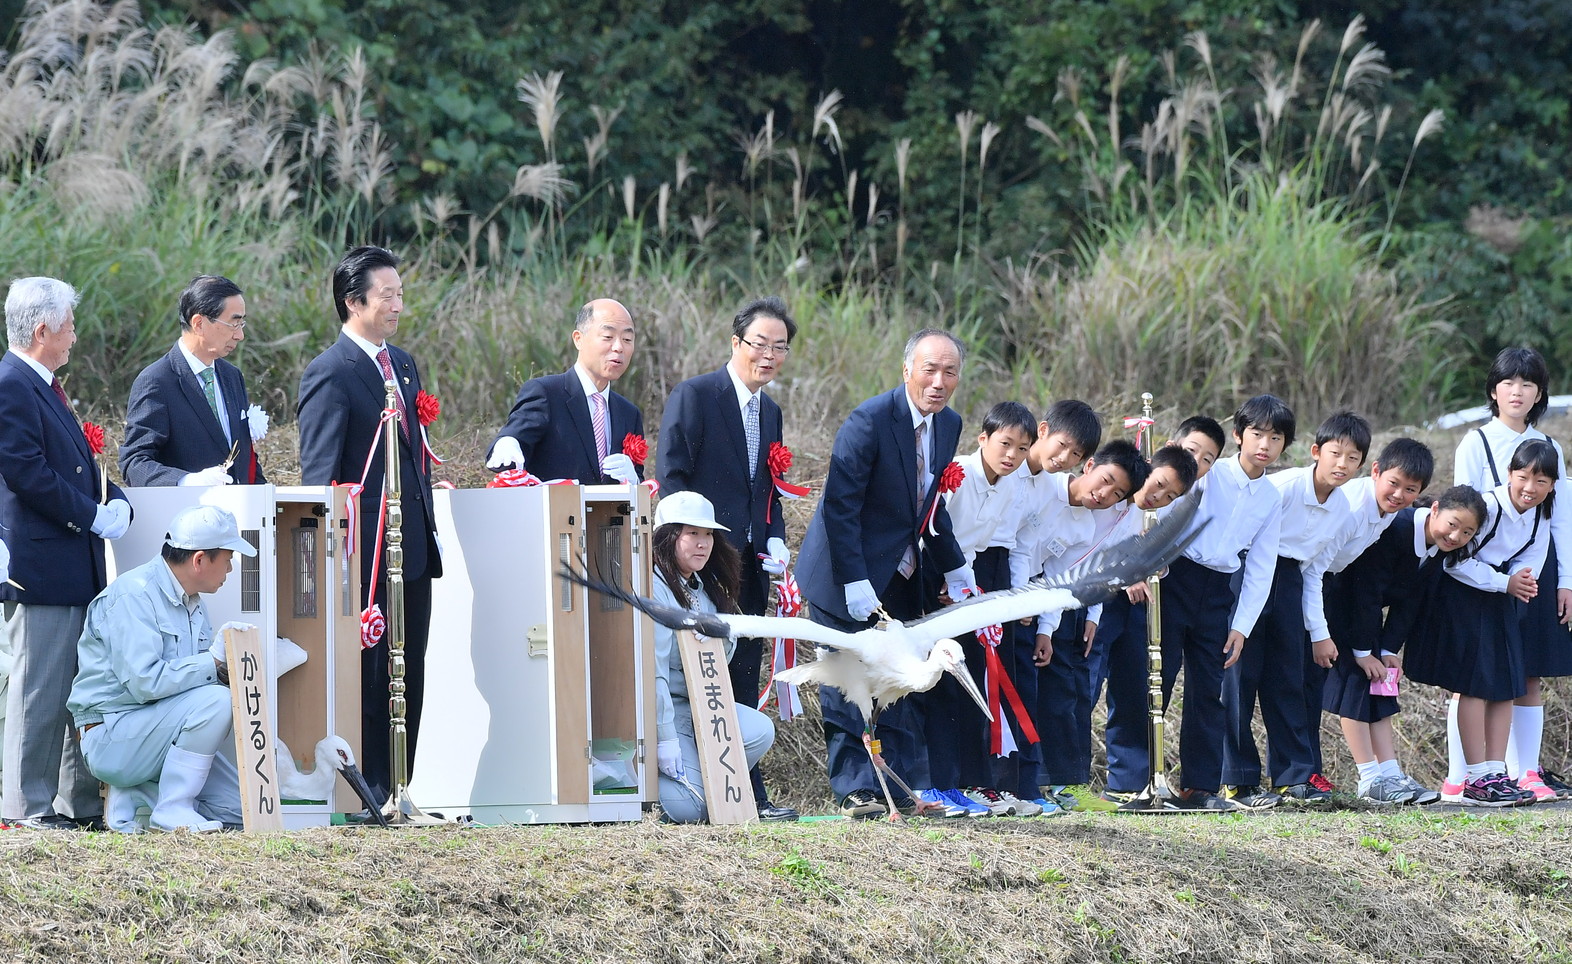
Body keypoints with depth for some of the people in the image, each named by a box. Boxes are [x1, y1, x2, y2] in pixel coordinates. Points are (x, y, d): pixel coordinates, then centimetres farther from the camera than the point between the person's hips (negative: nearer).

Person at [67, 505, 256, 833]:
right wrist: (213, 661, -23)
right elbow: (145, 681, -29)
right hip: (111, 738, -9)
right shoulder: (133, 595, -18)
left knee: (238, 810, -2)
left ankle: (134, 795, 6)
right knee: (215, 700, -29)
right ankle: (172, 810, -20)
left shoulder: (192, 604, 12)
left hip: (156, 735, 9)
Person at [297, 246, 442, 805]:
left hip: (413, 549, 8)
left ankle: (394, 793, 14)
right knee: (366, 678, -4)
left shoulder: (403, 365, 16)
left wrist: (429, 529, 18)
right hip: (367, 550, -8)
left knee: (408, 677, 9)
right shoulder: (330, 374, -10)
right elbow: (318, 474, -13)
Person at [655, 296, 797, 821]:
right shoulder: (694, 396, -7)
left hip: (750, 562, 7)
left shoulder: (770, 412, 17)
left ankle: (748, 792, 10)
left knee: (743, 679, 8)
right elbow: (671, 477, -11)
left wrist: (776, 542, 5)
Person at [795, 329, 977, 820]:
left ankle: (911, 788, 15)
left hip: (903, 574, 8)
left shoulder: (949, 424, 3)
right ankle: (856, 792, -1)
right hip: (851, 574, -8)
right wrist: (856, 586, -25)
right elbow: (840, 506, -21)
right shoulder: (870, 420, -21)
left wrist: (956, 570, 11)